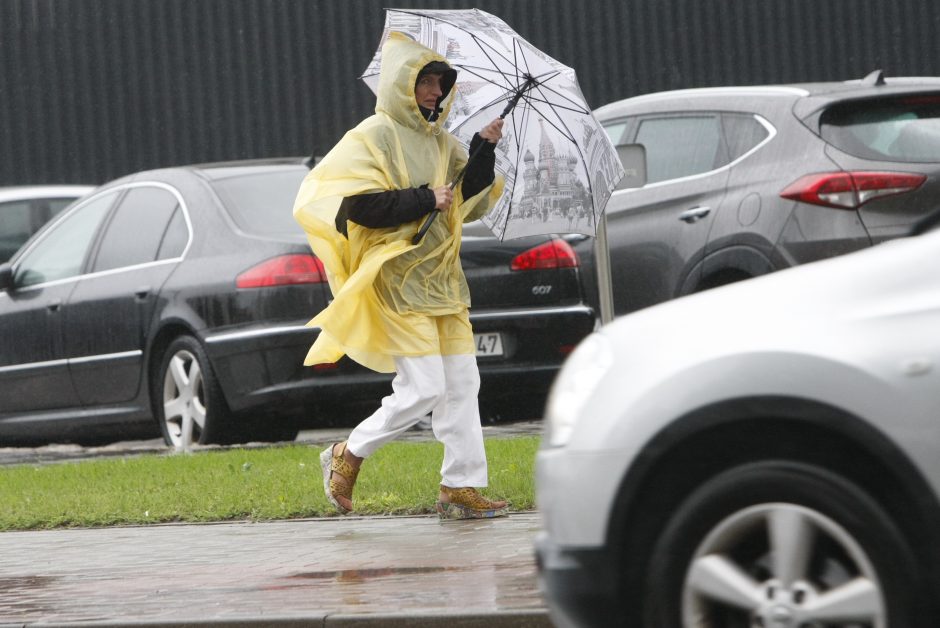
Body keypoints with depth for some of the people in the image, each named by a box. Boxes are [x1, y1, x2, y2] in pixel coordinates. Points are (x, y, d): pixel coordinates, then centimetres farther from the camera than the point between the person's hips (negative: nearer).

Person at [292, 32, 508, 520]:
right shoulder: (373, 138, -7)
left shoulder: (441, 143, 15)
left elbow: (474, 202, 12)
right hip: (399, 280, -8)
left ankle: (462, 488, 7)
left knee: (462, 384, 3)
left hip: (442, 278, 8)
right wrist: (424, 200, -18)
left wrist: (484, 152, -2)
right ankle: (348, 456, 5)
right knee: (424, 388, -12)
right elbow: (359, 206, -18)